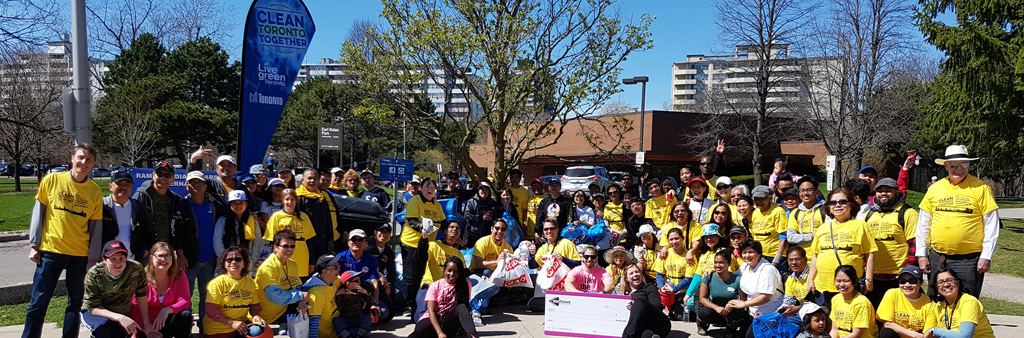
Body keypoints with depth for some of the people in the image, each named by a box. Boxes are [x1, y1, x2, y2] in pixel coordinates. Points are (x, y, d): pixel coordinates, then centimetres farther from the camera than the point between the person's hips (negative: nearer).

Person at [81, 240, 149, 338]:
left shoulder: (136, 269, -22)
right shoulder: (94, 275, -25)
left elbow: (142, 296, -10)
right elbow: (93, 307, -24)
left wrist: (147, 324, -10)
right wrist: (119, 318, -39)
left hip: (123, 314, 3)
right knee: (102, 325, -36)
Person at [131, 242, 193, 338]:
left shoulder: (179, 276, -5)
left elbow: (186, 301, -15)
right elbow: (136, 308, -8)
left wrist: (167, 310, -35)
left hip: (170, 322, 2)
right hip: (150, 326, -2)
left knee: (185, 315, -30)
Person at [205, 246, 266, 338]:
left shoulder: (251, 282, 6)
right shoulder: (218, 283, -8)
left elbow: (255, 306, 12)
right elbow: (211, 310, -13)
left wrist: (256, 315, -13)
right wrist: (232, 323, -22)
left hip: (242, 326, 4)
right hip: (217, 331, -4)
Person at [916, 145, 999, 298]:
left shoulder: (981, 188, -3)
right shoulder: (934, 189, 6)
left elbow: (992, 225, -3)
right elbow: (923, 224, 11)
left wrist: (986, 256, -8)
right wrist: (921, 254, 7)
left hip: (969, 259, -3)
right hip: (938, 257, 3)